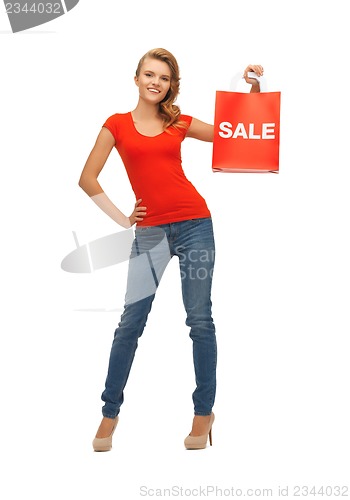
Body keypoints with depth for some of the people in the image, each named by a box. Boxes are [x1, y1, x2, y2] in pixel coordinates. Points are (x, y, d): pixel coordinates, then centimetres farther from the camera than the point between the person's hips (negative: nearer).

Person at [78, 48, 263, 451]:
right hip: (150, 230, -1)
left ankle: (203, 411, 14)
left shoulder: (179, 124, 10)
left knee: (200, 320, 3)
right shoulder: (118, 125, 6)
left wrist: (253, 89, 7)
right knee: (131, 321, -1)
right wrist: (120, 217, 0)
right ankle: (110, 412, 13)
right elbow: (88, 178, 4)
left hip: (195, 224, 1)